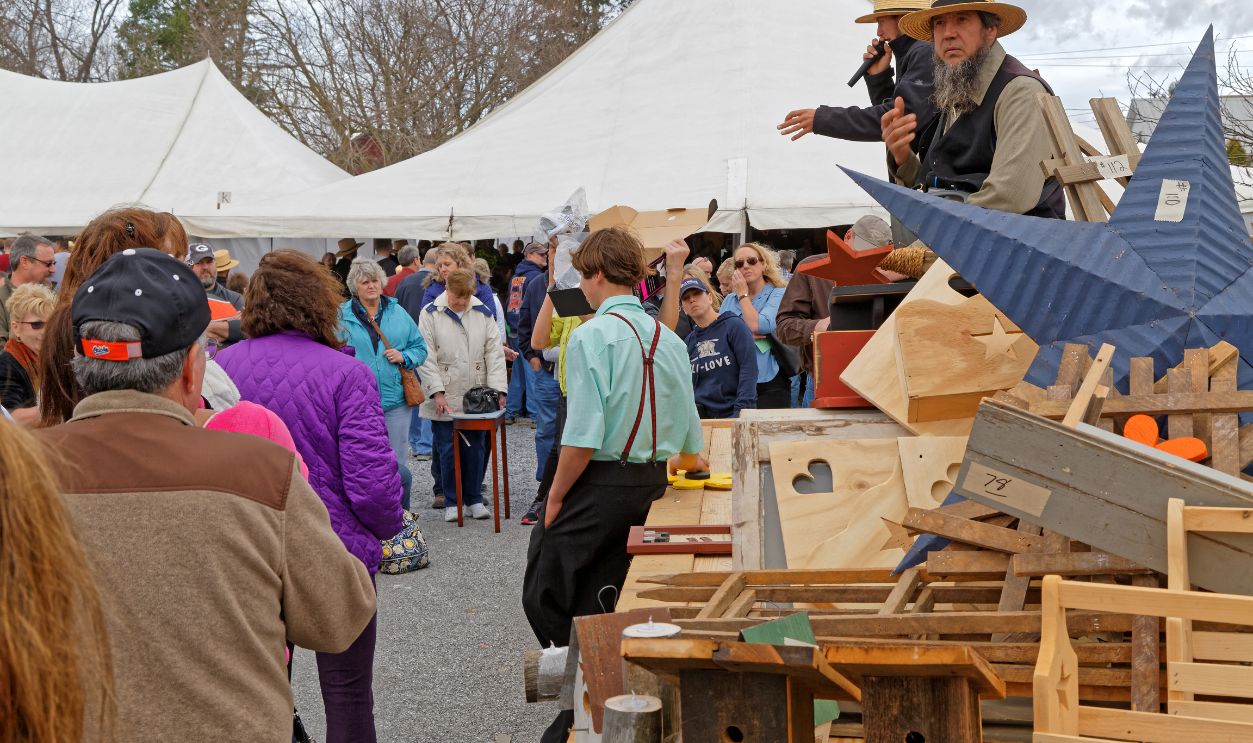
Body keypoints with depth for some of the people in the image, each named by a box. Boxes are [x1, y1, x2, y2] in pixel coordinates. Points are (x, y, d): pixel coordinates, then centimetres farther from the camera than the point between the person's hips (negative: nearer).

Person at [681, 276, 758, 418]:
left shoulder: (734, 325, -1)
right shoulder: (689, 341, 15)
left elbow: (749, 369, -9)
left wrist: (742, 410, -17)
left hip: (732, 413, -4)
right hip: (701, 415, 5)